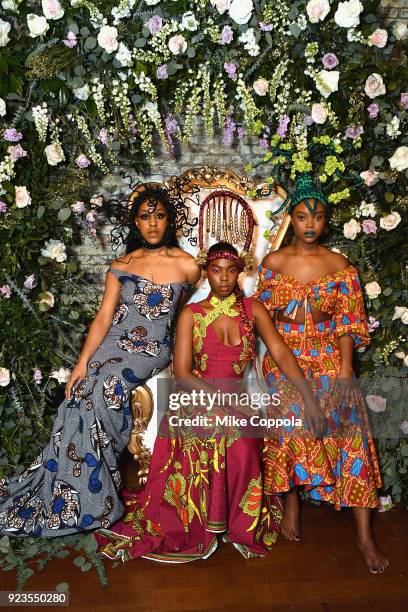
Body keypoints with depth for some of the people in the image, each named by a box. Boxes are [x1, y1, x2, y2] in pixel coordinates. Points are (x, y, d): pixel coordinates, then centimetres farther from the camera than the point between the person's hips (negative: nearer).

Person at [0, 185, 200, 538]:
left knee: (105, 388, -27)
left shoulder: (187, 265, 0)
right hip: (111, 343, 3)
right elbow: (104, 317, 1)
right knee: (80, 396, -18)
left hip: (151, 350, -3)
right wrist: (82, 362, -8)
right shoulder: (122, 265, 7)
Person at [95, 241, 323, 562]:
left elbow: (281, 353, -5)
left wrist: (308, 396, -18)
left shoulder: (253, 309, 6)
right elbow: (182, 372, -6)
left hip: (239, 400, 1)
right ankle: (203, 526, -6)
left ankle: (239, 525, -4)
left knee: (243, 446, -28)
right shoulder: (191, 315, 2)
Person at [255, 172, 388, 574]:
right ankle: (291, 503, 27)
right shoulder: (273, 262, 2)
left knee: (349, 434, -5)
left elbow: (347, 323, -1)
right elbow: (264, 315, 5)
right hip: (284, 359, 0)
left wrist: (344, 367, -9)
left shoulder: (340, 266, 2)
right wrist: (274, 358, 2)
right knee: (289, 430, 3)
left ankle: (365, 536, 4)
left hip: (328, 359, 0)